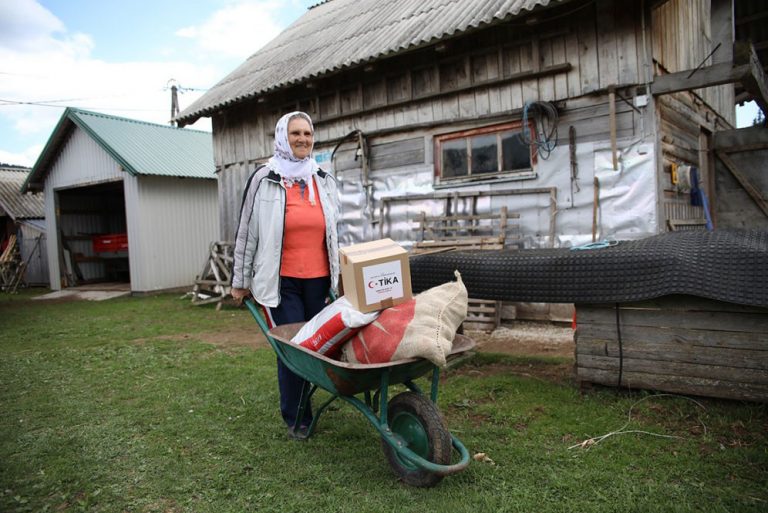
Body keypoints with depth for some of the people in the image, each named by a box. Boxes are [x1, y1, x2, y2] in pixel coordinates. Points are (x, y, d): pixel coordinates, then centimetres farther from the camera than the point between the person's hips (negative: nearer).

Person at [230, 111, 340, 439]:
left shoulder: (324, 180, 11)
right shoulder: (264, 179, -1)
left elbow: (335, 231, 19)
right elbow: (247, 231, 2)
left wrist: (340, 273, 19)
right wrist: (240, 281, 3)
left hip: (319, 278, 4)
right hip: (281, 279, -4)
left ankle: (302, 405, 27)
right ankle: (296, 417, 16)